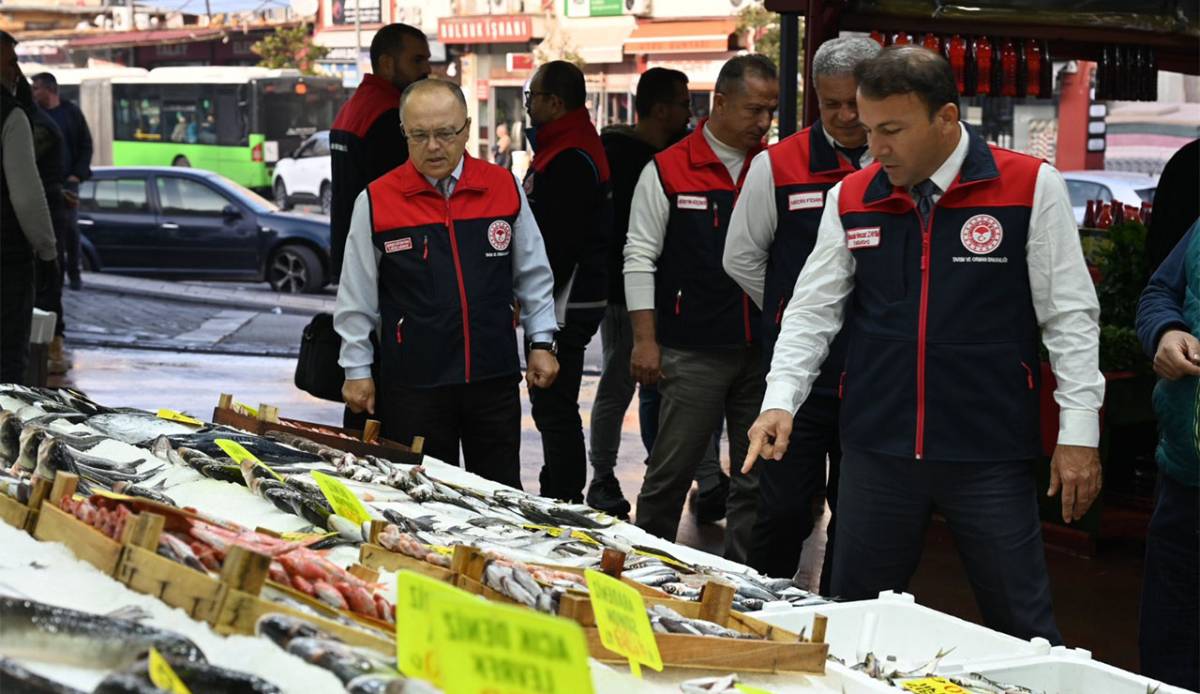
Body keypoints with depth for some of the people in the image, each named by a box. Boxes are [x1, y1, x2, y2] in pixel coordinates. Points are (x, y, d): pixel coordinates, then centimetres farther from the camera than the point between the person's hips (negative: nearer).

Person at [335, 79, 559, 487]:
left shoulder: (505, 189, 2)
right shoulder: (376, 201, -4)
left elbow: (533, 274, 12)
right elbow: (356, 297, 4)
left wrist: (541, 343, 9)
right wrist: (357, 369, 4)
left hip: (494, 377, 2)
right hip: (413, 387, -2)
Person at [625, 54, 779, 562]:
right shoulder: (667, 171, -2)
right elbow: (640, 258, -1)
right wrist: (645, 339, -7)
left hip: (763, 349, 4)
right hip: (694, 350, -4)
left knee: (757, 477, 8)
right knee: (671, 472, 1)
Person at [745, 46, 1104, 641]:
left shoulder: (1031, 188, -6)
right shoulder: (850, 199, 4)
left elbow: (1070, 316, -4)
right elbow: (812, 311, 7)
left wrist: (1079, 433, -6)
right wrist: (780, 401, -6)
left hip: (991, 455, -3)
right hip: (877, 451, 3)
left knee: (1024, 631, 4)